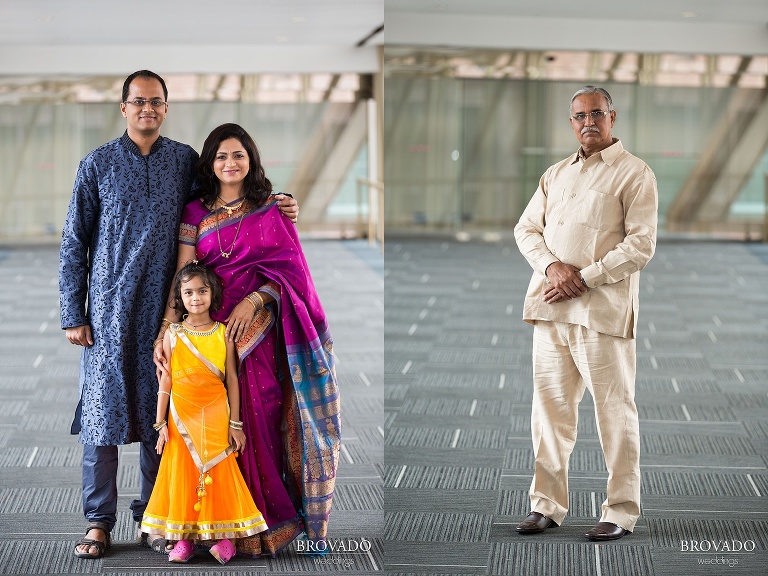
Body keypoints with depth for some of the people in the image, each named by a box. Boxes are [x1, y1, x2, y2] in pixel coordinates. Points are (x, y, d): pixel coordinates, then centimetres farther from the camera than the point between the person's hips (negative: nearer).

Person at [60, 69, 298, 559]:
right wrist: (73, 315, -1)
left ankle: (154, 514, 16)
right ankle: (99, 522, 6)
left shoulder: (186, 161, 8)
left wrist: (277, 208, 3)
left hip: (165, 309, 2)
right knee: (104, 406, -2)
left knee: (160, 409, 5)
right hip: (109, 308, -1)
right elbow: (74, 243, 4)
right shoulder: (98, 165, 4)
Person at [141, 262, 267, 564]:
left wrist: (234, 423, 1)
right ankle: (184, 537, 10)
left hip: (215, 416, 0)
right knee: (183, 472, 2)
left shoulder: (223, 333, 0)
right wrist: (161, 423, 0)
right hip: (182, 417, 0)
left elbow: (232, 379, 2)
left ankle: (223, 534, 10)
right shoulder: (172, 335, 0)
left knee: (218, 471, 0)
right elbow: (165, 381, 3)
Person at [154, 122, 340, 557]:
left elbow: (289, 266, 1)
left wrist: (253, 301, -13)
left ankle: (266, 523, 5)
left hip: (260, 328, -1)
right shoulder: (196, 213, 9)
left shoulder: (271, 209, 8)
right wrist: (166, 328, -12)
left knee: (260, 420, -5)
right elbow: (183, 274, 0)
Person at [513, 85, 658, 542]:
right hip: (551, 307, 6)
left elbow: (642, 244, -9)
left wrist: (584, 278, -14)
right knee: (550, 405, 7)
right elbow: (526, 227, 15)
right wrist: (551, 266, -5)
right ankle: (548, 504, 15)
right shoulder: (556, 174, 18)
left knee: (615, 410, -2)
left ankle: (622, 511, 5)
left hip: (603, 309, -6)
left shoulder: (634, 173, -1)